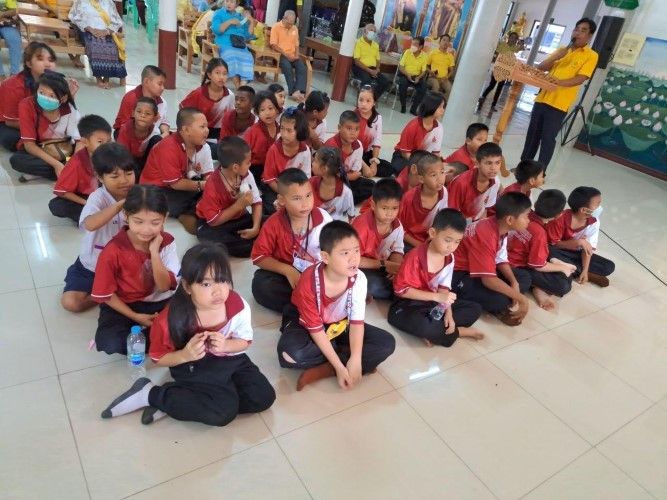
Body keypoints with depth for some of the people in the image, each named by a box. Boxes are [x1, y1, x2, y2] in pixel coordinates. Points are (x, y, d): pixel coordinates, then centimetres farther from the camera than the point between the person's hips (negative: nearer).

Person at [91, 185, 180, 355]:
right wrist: (135, 317, -14)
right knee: (109, 343, -31)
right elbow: (105, 294, -11)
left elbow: (165, 286, -16)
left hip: (159, 302, 2)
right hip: (124, 305, -2)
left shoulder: (167, 242, -12)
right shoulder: (113, 250, -20)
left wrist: (154, 252, -26)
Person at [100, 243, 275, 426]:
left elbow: (245, 341, -2)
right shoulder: (173, 317, -25)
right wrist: (185, 355, -30)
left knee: (264, 397, -10)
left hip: (231, 360, 6)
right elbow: (159, 358, -10)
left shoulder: (238, 305, -18)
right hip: (193, 367, -5)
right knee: (224, 411, -25)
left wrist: (225, 345, -24)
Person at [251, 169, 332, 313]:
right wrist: (287, 270, -23)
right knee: (260, 285, -29)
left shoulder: (323, 218, -12)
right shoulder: (274, 223, -13)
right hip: (286, 273, 0)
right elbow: (259, 256, -11)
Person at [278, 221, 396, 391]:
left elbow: (357, 321, -17)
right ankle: (343, 349, -9)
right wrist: (339, 367, -28)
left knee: (387, 343, -14)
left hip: (339, 325, 4)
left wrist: (355, 360, -29)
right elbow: (316, 329, -25)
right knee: (290, 354, -37)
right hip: (304, 322, -3)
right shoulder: (309, 282, -31)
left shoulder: (358, 278, -21)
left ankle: (321, 371, -20)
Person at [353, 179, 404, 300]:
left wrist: (395, 267, -22)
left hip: (384, 268, 7)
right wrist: (384, 264, -26)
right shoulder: (362, 225, -24)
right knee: (376, 285, -36)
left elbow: (397, 251, 2)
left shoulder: (397, 225, -6)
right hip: (361, 269, -7)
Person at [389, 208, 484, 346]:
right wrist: (437, 296, -25)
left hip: (434, 303, 7)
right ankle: (459, 331, -10)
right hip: (408, 305, -7)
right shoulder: (415, 257, -24)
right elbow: (401, 289, -22)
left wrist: (448, 313, -14)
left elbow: (444, 288, 3)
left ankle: (434, 331, -16)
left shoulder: (449, 258, -3)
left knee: (475, 309, 0)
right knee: (419, 325, -39)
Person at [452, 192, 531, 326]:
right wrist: (521, 298, -26)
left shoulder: (500, 228, -4)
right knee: (501, 299, -30)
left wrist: (514, 283, -12)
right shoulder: (486, 235, -31)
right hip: (458, 275, -10)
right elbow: (488, 279, -35)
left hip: (479, 271, 10)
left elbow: (502, 261, 5)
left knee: (523, 280, 4)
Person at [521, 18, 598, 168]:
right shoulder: (562, 50, 16)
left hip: (559, 104, -5)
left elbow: (581, 78, -14)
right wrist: (555, 57, -8)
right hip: (542, 98, 5)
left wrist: (558, 82, -29)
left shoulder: (591, 55, -1)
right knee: (532, 134, 11)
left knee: (547, 139, -5)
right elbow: (540, 68, 9)